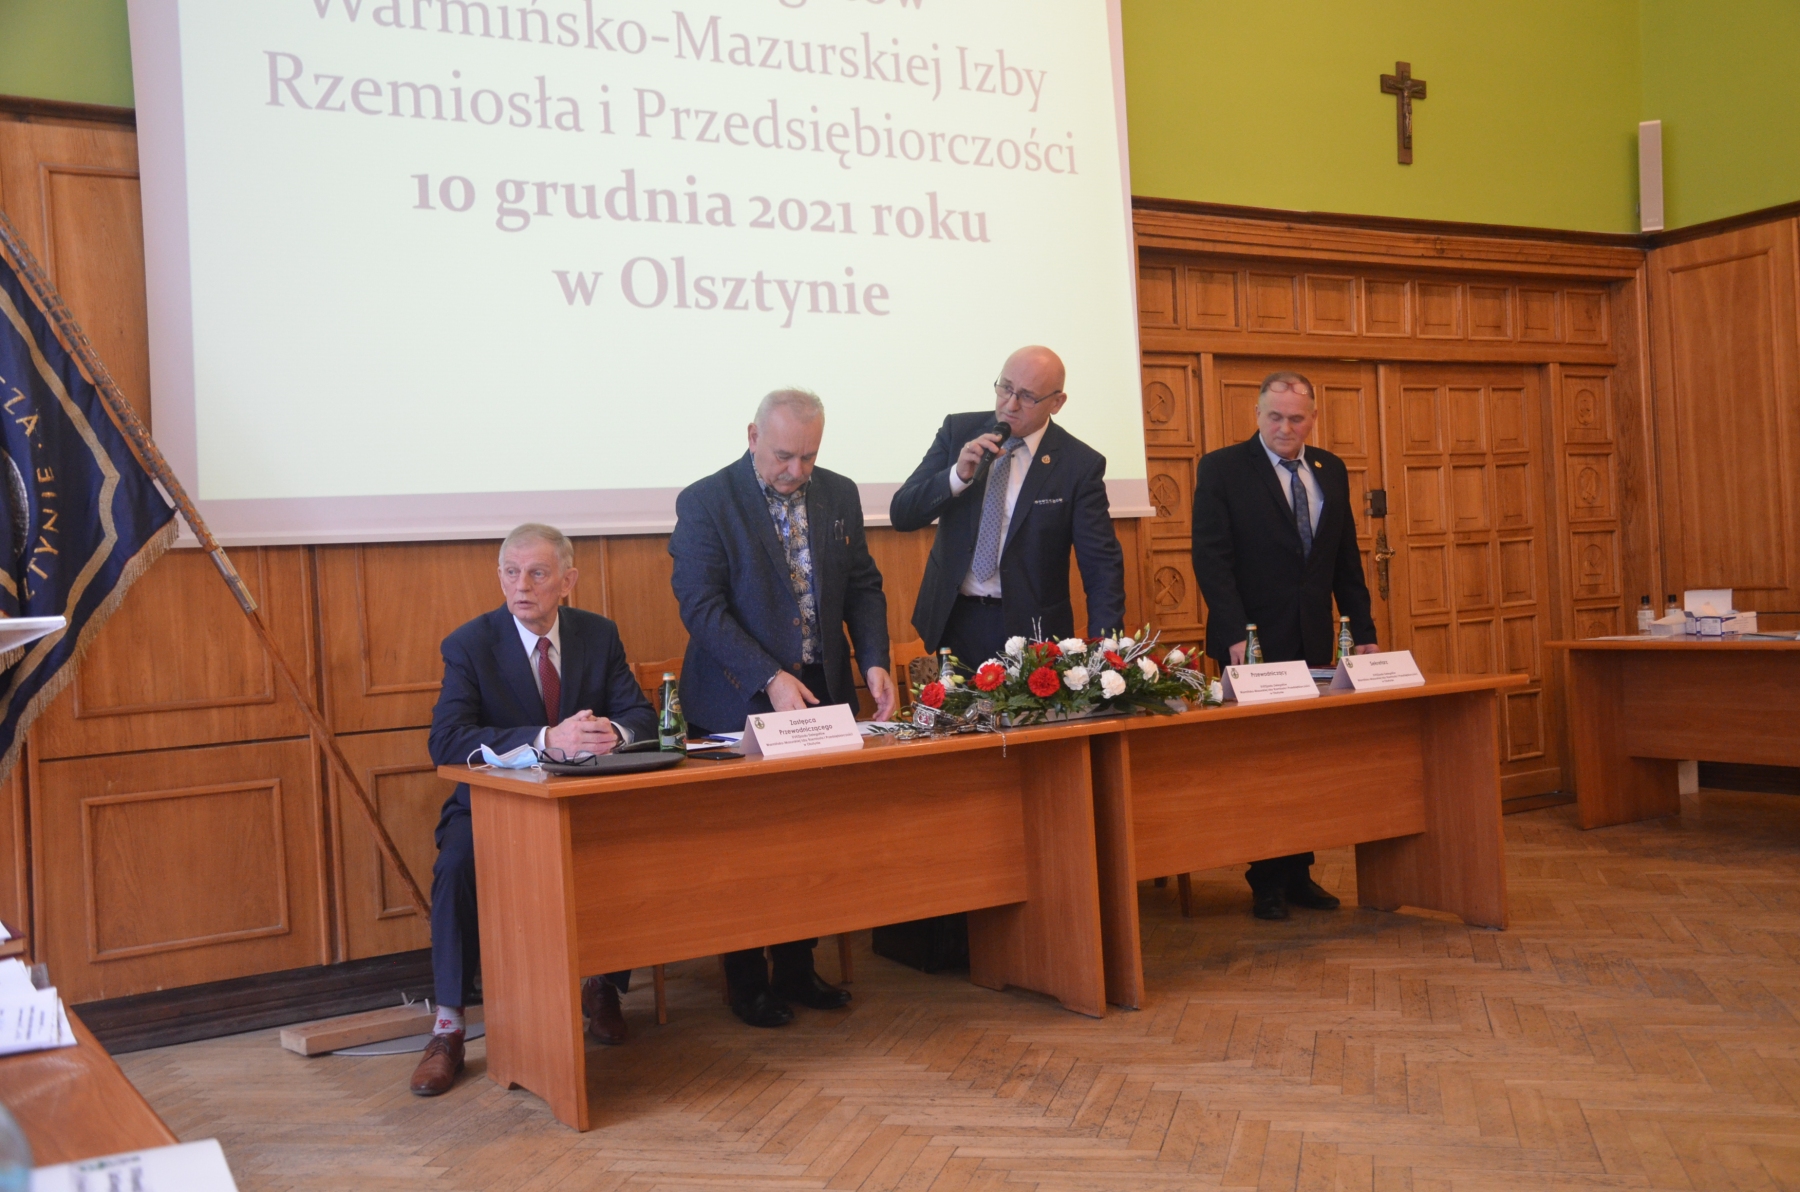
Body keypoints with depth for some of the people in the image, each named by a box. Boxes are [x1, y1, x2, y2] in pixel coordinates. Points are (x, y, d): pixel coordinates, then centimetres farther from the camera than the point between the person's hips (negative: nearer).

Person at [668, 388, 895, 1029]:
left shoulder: (839, 495, 5)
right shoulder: (705, 502, -10)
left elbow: (863, 586, 9)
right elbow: (702, 607, -16)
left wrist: (874, 661, -7)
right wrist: (770, 678, -24)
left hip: (823, 691, 4)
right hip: (740, 704, -4)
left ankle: (797, 969, 24)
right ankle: (747, 983, 18)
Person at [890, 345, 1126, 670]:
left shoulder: (1080, 463, -9)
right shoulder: (958, 431, -2)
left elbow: (1102, 565, -10)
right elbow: (902, 515, -5)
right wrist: (958, 475, -22)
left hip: (1030, 630, -2)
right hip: (951, 620, 3)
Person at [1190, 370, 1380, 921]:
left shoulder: (1330, 470, 12)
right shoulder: (1222, 468, -3)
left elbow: (1346, 559, 15)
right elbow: (1211, 557, -10)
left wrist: (1364, 631, 8)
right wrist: (1236, 634, -20)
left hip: (1313, 643, 5)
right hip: (1253, 643, -4)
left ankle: (1299, 873, 15)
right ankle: (1267, 881, 11)